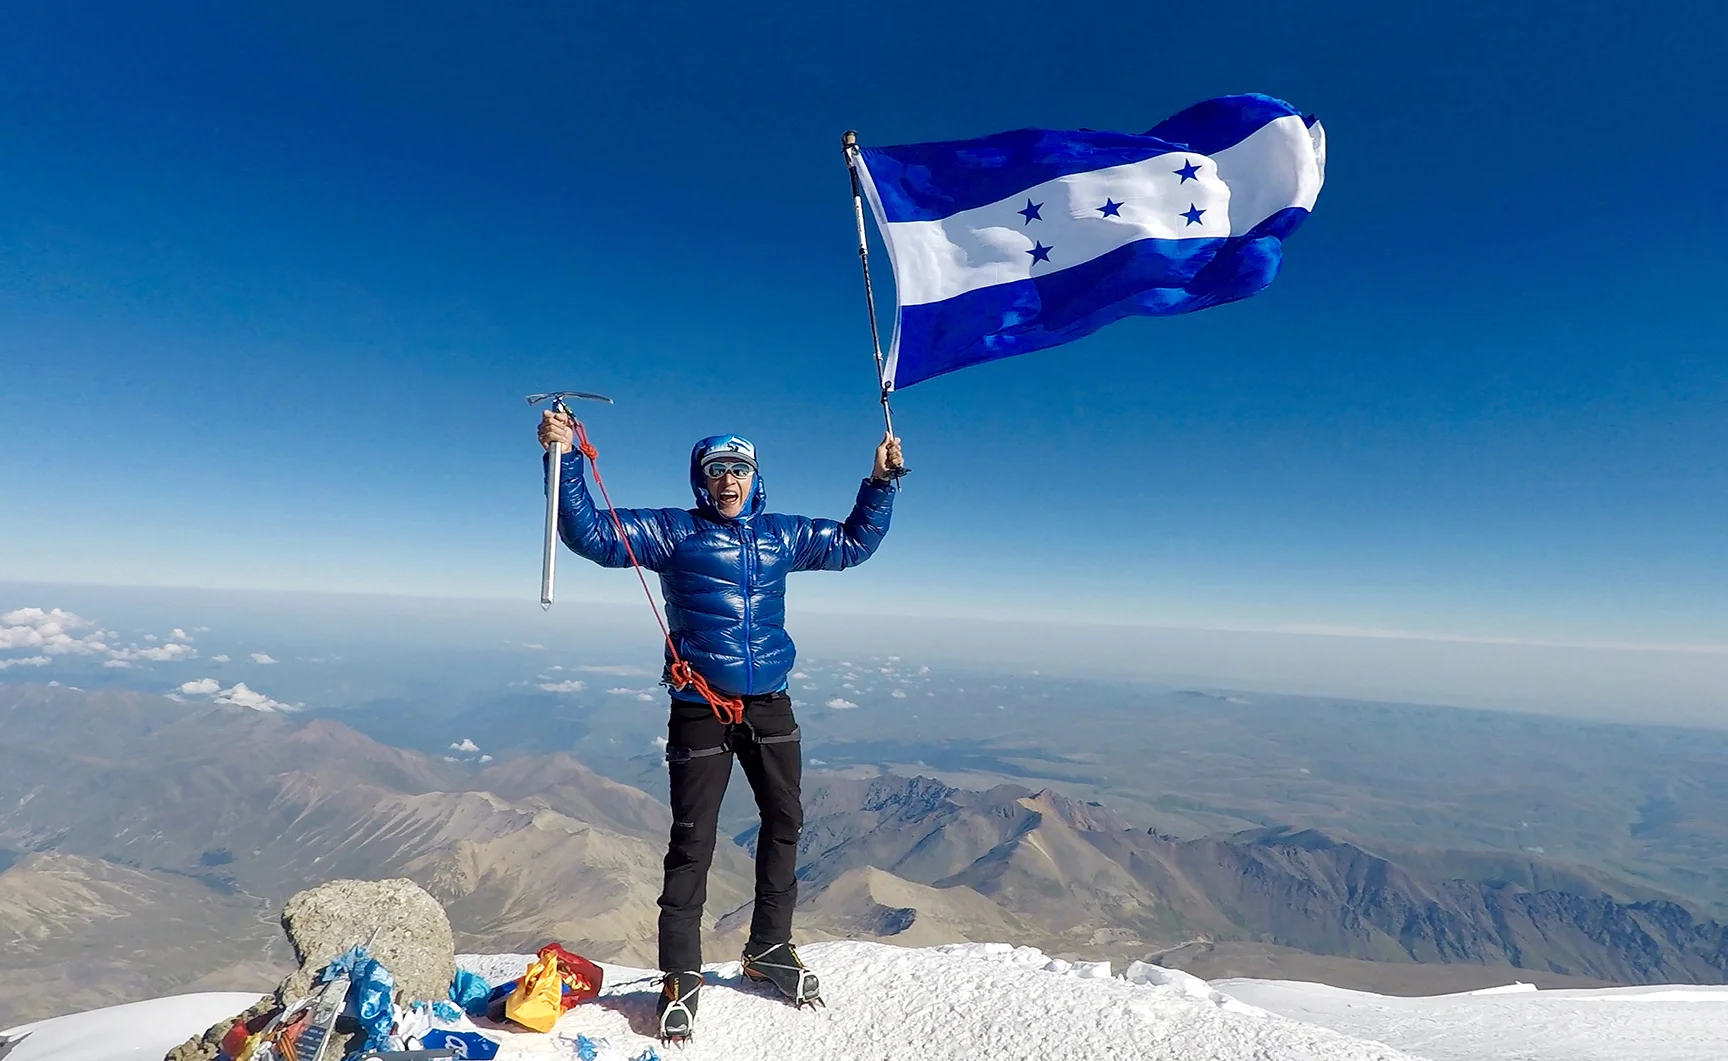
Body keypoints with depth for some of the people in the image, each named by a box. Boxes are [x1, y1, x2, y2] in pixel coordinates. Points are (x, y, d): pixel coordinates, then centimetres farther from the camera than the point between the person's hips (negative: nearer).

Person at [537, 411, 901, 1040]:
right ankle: (681, 976, 20)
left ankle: (769, 950, 32)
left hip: (769, 705, 4)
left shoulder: (782, 536, 10)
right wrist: (566, 460, -19)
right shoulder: (674, 533, -1)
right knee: (692, 841, 2)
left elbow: (853, 542, 20)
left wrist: (880, 480, 14)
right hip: (699, 709, -4)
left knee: (785, 822, 12)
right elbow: (593, 534, -8)